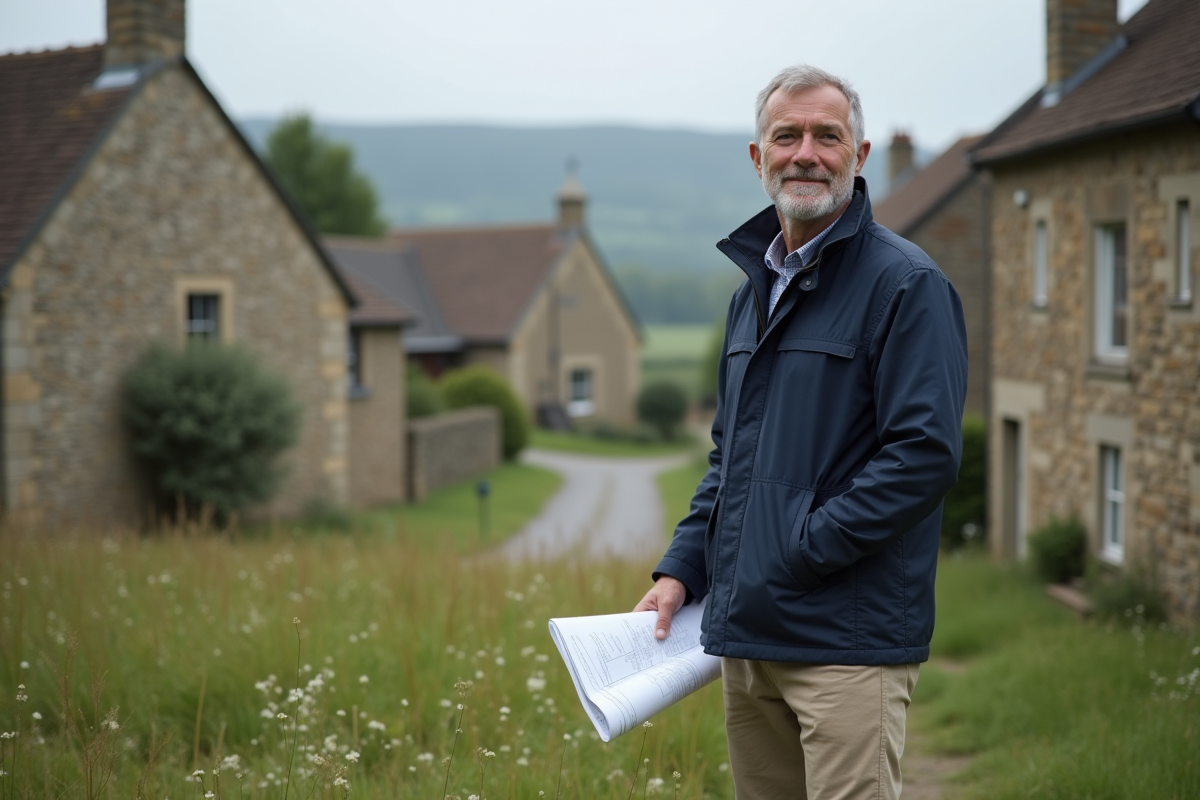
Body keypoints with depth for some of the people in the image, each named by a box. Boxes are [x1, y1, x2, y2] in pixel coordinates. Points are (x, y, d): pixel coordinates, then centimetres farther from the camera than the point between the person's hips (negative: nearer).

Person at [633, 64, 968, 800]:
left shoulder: (906, 284, -9)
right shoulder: (754, 289, 17)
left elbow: (925, 455, -17)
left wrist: (799, 550, -17)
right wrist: (682, 569, 11)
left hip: (848, 639, -8)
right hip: (746, 636, 8)